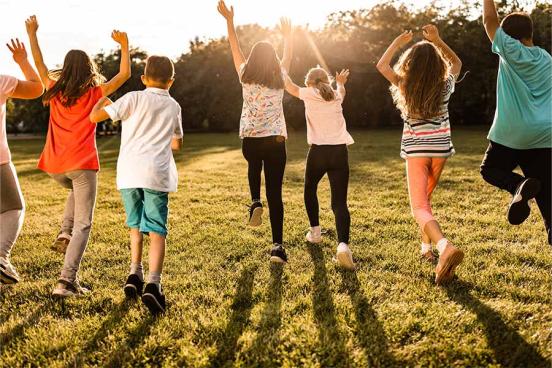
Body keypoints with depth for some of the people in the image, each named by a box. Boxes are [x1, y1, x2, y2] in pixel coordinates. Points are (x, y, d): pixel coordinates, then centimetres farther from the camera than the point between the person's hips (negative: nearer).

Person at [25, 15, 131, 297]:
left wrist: (32, 34, 29)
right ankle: (66, 281, -12)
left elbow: (39, 65, 21)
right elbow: (124, 74, 4)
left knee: (76, 191, 38)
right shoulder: (94, 93, 1)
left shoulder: (54, 91, 10)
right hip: (82, 163, -5)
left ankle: (65, 233, 15)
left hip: (54, 166, 5)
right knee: (83, 224, -1)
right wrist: (124, 45, 10)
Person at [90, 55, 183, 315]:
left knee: (135, 224, 20)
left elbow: (94, 117, 0)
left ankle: (134, 274, 18)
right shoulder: (174, 107, 13)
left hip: (129, 172, 0)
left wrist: (102, 101, 21)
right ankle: (153, 284, -16)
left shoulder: (134, 99, 3)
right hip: (157, 174, 0)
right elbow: (177, 143, 27)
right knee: (156, 230, -2)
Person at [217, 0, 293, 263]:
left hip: (250, 140, 1)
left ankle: (255, 203, 15)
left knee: (254, 166, 37)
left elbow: (235, 48, 14)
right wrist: (287, 34, 39)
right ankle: (277, 245, -7)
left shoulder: (246, 78, 1)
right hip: (275, 141, -1)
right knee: (275, 194, -1)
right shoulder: (280, 78, 3)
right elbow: (288, 56, 23)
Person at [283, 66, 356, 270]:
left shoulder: (309, 95, 5)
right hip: (340, 152, 2)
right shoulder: (336, 96, 16)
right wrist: (340, 83, 65)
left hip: (318, 151, -2)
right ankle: (343, 244, -24)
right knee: (339, 202, -2)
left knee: (310, 189, 27)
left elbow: (291, 88, 24)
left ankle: (315, 231, 32)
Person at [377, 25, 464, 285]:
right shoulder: (445, 86, -4)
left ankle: (445, 245, -38)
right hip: (441, 149, 3)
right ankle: (427, 246, 27)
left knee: (420, 207, -12)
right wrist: (437, 40, 8)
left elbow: (382, 65, 8)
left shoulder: (405, 87, -8)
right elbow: (456, 63, 17)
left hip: (416, 151, -3)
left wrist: (397, 43, 15)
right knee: (425, 198, 25)